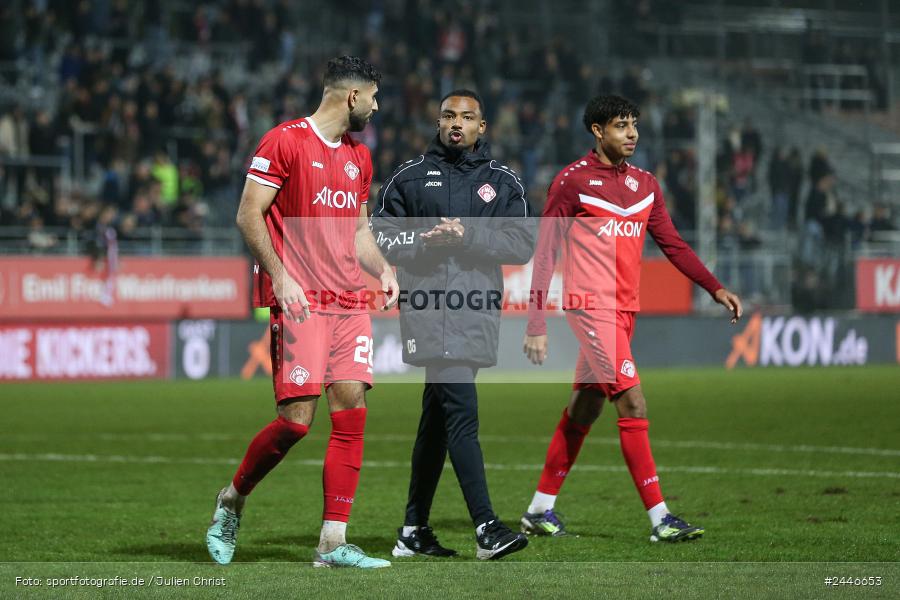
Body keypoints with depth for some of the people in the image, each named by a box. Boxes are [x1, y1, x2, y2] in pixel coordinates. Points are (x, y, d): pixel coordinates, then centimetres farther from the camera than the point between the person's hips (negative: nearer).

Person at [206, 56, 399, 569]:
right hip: (299, 303, -7)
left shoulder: (359, 156, 19)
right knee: (298, 417, -12)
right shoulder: (285, 142, -5)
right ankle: (233, 500, 14)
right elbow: (248, 214, -7)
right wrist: (279, 275, -17)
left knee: (352, 414, -3)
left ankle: (334, 542, -1)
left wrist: (382, 268, 8)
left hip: (350, 304, 7)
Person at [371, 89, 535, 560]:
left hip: (477, 308, 4)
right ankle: (486, 527, -22)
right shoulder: (409, 177, 9)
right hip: (429, 305, -4)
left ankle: (414, 530, 17)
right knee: (461, 411, -16)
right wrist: (424, 240, -9)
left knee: (438, 417, 10)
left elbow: (523, 244, 3)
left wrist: (468, 235, -11)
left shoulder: (503, 182, 13)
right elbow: (380, 236, 9)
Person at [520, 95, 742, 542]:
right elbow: (544, 254, -5)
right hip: (591, 304, -7)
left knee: (585, 409, 12)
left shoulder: (645, 184, 13)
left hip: (625, 309, 7)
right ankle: (660, 518, -15)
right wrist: (536, 326, -9)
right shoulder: (573, 181, -6)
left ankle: (541, 508, 22)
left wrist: (716, 289, 4)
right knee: (632, 404, -14)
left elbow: (673, 244, 16)